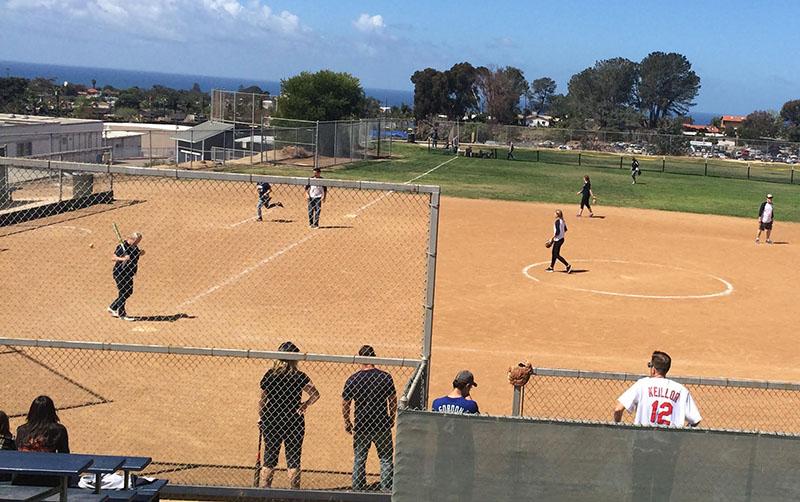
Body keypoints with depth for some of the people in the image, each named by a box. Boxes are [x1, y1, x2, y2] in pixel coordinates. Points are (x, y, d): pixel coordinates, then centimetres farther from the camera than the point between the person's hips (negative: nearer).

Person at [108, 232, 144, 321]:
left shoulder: (135, 247, 6)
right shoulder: (121, 246, -18)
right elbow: (113, 258, -20)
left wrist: (140, 253, 2)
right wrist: (122, 259, -37)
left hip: (129, 273, 9)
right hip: (120, 273, -9)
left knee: (129, 292, 15)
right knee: (123, 293, -3)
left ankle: (112, 308, 30)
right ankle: (122, 314, 7)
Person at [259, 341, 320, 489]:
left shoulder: (269, 374, -2)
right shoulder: (299, 376, -8)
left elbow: (262, 400, 1)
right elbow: (315, 395, -15)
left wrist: (262, 418, 10)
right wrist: (304, 405, -1)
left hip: (271, 420, 2)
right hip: (294, 420, -2)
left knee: (270, 456, 12)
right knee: (293, 457, 6)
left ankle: (266, 487, 15)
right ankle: (294, 488, 6)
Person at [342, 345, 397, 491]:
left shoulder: (352, 379, -7)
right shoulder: (385, 377, -8)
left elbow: (345, 404, -2)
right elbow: (393, 401, 0)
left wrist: (347, 423, 13)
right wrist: (391, 419, 16)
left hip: (361, 426, 0)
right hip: (382, 424, 0)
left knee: (359, 459, 14)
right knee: (386, 458, 12)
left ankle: (358, 490, 18)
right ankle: (387, 490, 9)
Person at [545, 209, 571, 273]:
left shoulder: (557, 221, -20)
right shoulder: (562, 220, 7)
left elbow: (557, 232, -25)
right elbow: (565, 229, 16)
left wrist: (552, 238, -16)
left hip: (558, 240, -10)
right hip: (561, 239, 10)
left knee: (556, 255, -4)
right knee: (553, 253, 19)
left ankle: (568, 266, -10)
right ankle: (551, 267, 28)